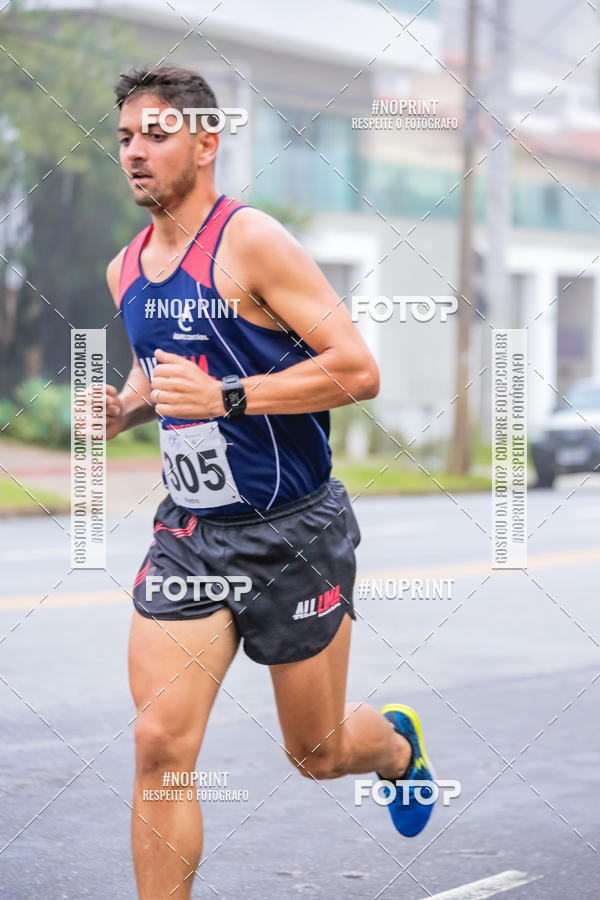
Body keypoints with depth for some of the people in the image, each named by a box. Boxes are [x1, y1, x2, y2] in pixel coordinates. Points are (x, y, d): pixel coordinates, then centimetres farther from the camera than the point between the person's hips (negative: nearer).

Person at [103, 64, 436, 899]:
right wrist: (124, 407, 3)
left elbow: (358, 370, -19)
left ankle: (399, 745, 47)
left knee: (318, 753, 12)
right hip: (189, 534, 5)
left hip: (295, 535, -5)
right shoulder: (125, 269, 7)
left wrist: (227, 396, -26)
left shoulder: (253, 243, -14)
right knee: (160, 746, -11)